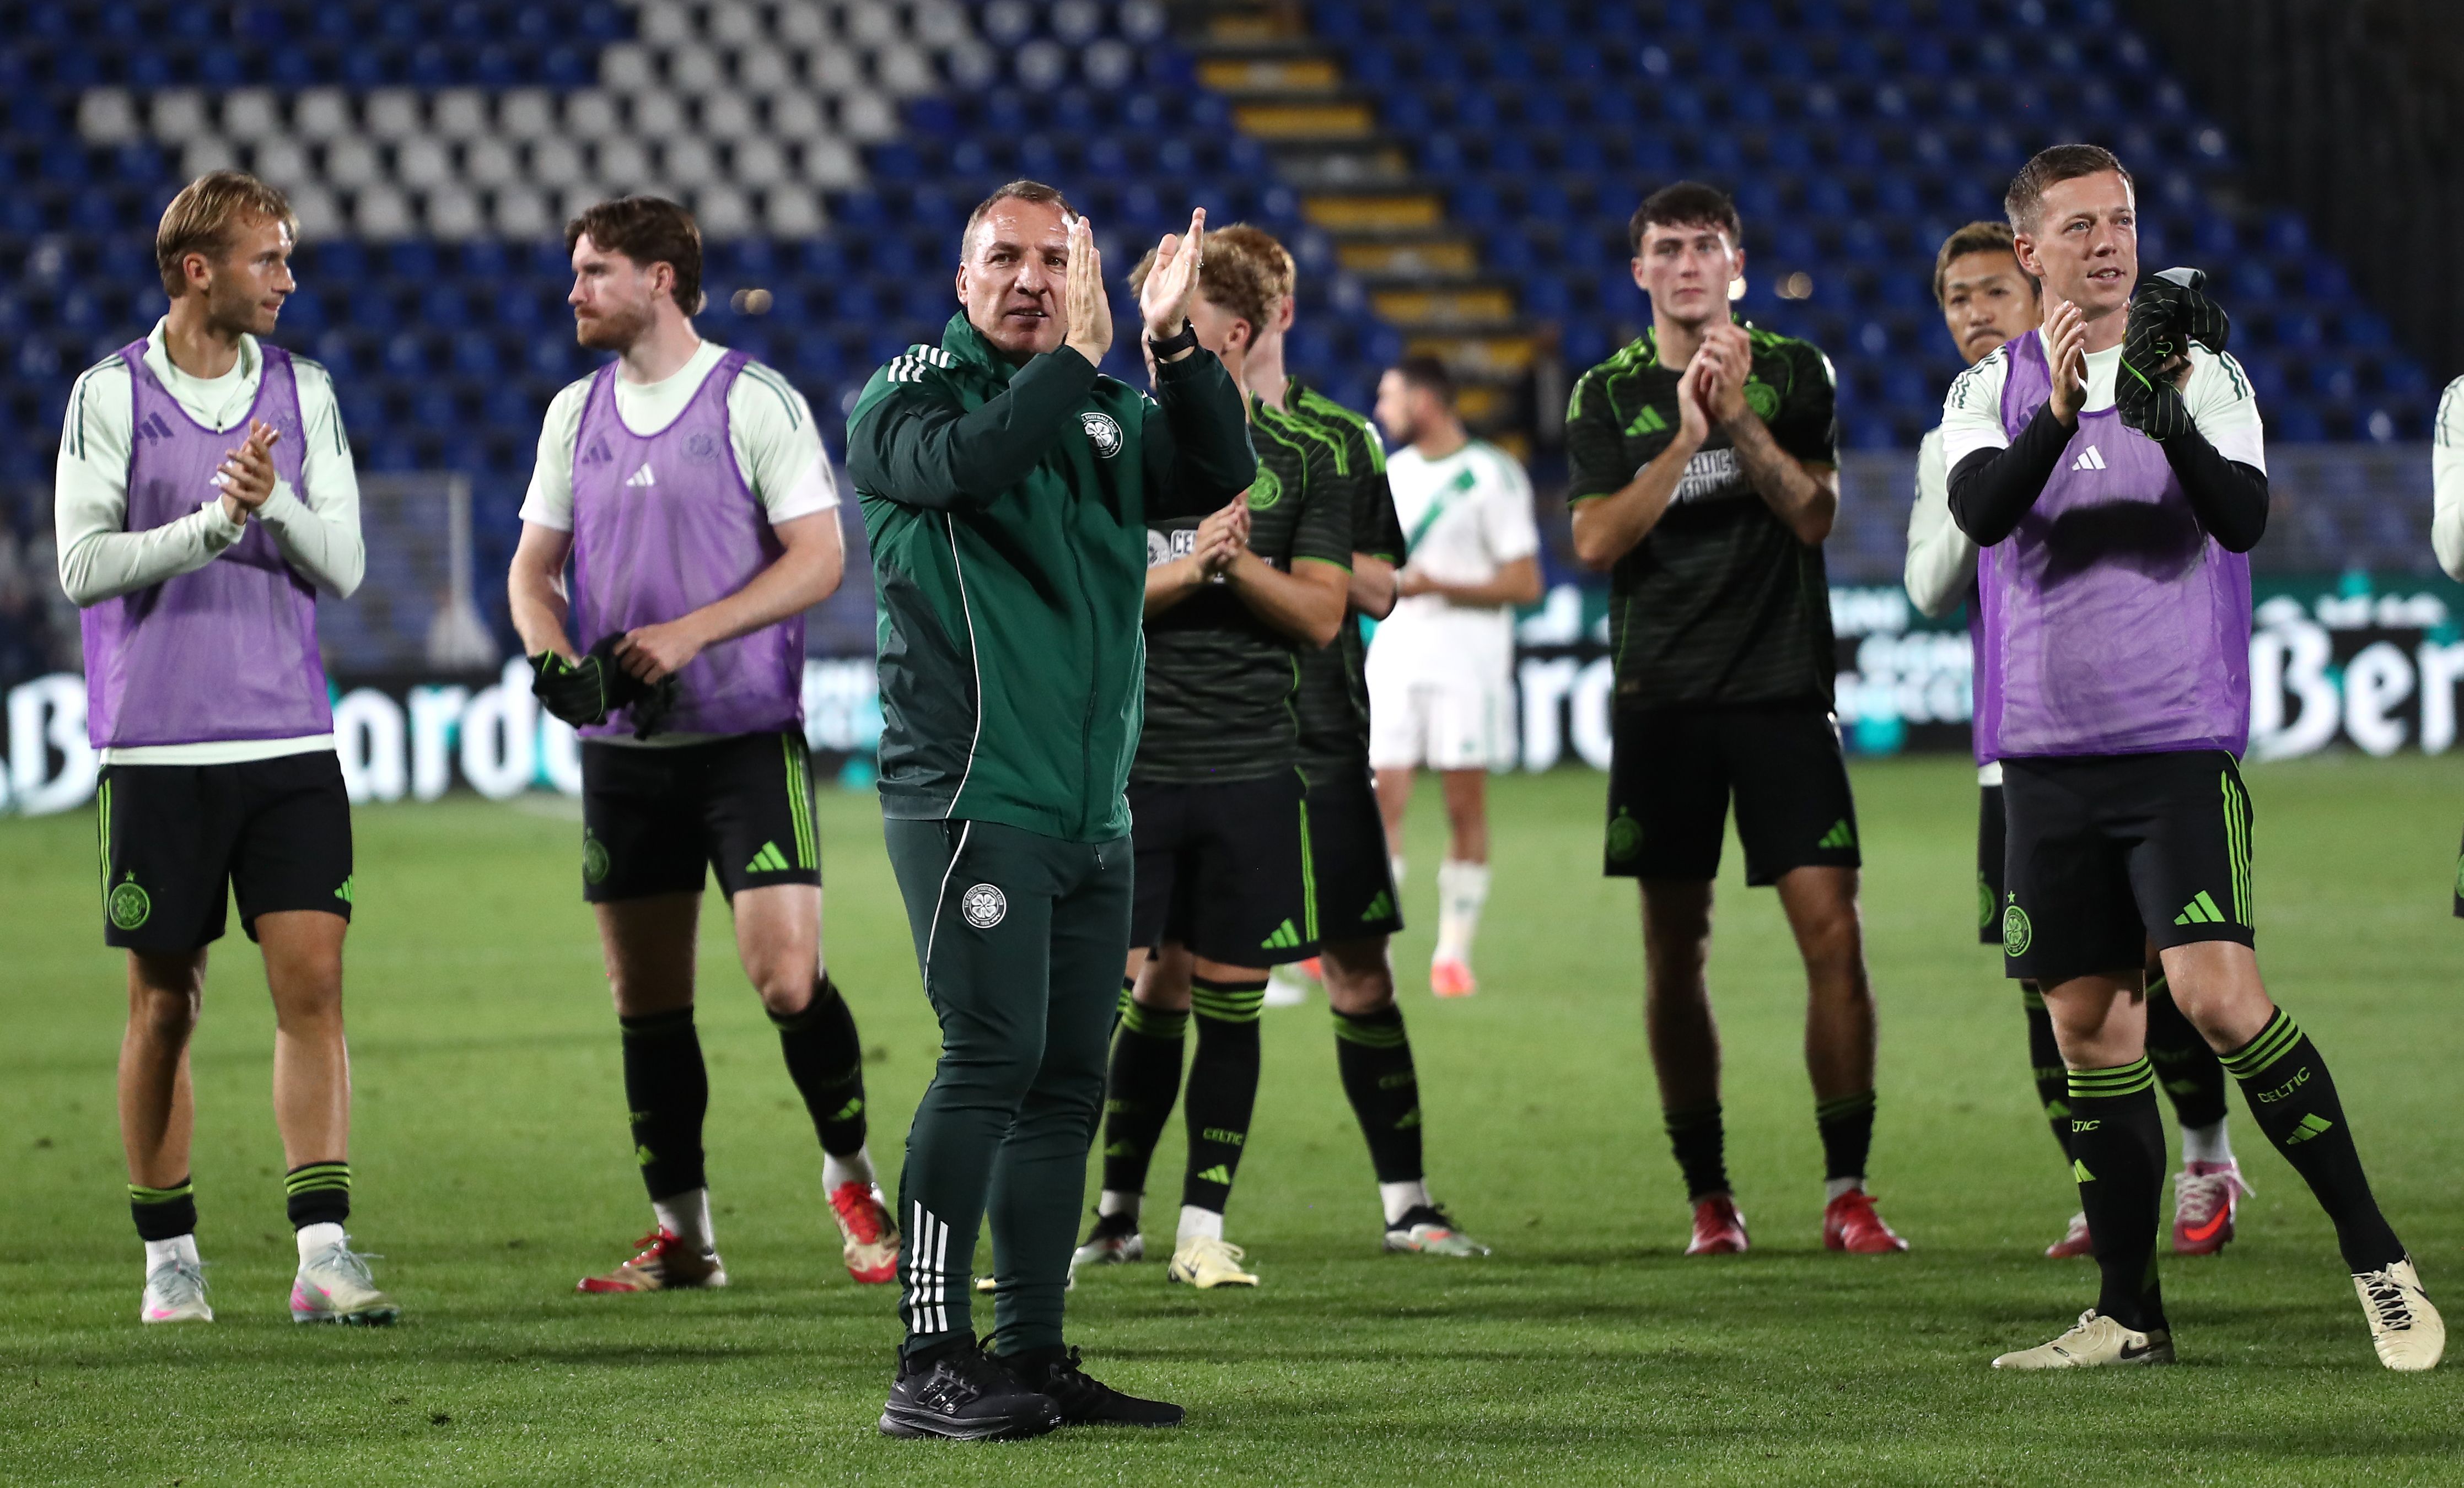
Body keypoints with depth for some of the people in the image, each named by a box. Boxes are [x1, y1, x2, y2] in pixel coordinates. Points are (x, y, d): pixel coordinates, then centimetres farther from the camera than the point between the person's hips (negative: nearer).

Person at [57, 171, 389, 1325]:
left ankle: (322, 1253, -9)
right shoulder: (110, 396, -2)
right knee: (163, 1004, 4)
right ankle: (170, 1256, 15)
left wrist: (274, 500, -15)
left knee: (312, 981, -7)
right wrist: (211, 523, -18)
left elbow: (343, 563, 3)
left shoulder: (303, 393, 8)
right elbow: (82, 566, -8)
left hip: (288, 742, 3)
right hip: (156, 750, -3)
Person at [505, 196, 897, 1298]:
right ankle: (682, 1237, 14)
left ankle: (851, 1181, 8)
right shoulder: (575, 413, 11)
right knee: (644, 999, 6)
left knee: (786, 976, -14)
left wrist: (688, 634, -18)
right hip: (621, 747, 5)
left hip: (747, 738, -5)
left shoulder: (755, 401, -6)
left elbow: (818, 558, -9)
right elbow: (534, 566, 15)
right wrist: (556, 659, -6)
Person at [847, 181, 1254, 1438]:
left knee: (1066, 1083, 8)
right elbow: (961, 464, -21)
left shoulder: (1108, 413, 17)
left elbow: (1222, 476, 0)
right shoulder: (910, 396, 1)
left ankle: (1033, 1357, 13)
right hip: (971, 799, -7)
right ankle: (930, 1364, -15)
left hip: (1091, 813, 7)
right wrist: (1078, 358, -24)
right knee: (993, 1057, -15)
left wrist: (1175, 345, -12)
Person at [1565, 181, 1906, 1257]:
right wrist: (1686, 436, -14)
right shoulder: (1608, 393, 7)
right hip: (1661, 699, 1)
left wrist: (1741, 416, -15)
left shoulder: (1792, 372, 6)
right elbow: (1595, 542, -4)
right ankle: (1709, 1197, 11)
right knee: (1674, 953, 2)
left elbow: (1815, 515, -4)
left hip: (1782, 688, -1)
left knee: (1833, 932, -10)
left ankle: (1846, 1191, -5)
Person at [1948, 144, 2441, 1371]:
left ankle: (2376, 1257, -10)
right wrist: (2058, 413, -29)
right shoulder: (1992, 390, 7)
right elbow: (1982, 512, -13)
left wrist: (2169, 420, -29)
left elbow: (2243, 518, -13)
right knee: (2088, 1026, 6)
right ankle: (2128, 1315, 13)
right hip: (2047, 760, 3)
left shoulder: (2202, 371, 2)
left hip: (2179, 747, -3)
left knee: (2217, 995, -18)